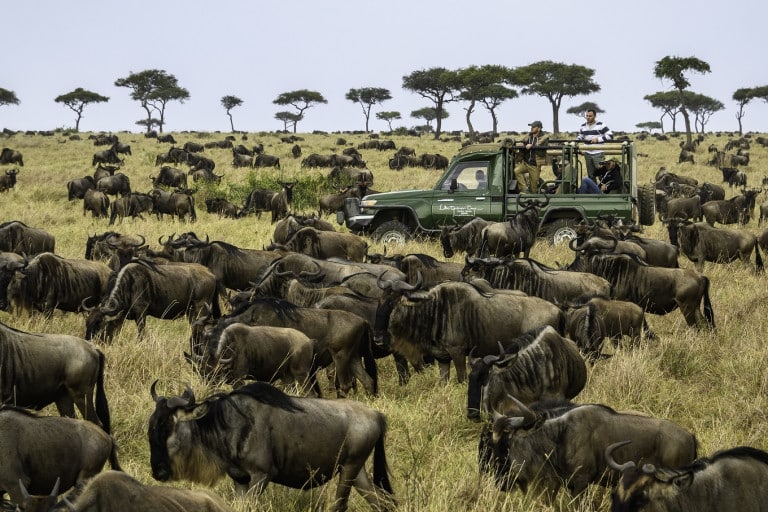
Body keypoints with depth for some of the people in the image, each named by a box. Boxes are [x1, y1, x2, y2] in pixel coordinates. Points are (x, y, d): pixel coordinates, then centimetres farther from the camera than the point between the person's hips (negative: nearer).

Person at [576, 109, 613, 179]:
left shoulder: (600, 125, -6)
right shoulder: (583, 127, 11)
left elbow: (610, 135, -10)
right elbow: (580, 136, 26)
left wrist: (598, 139, -16)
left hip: (598, 154, -6)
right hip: (588, 154, 6)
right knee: (590, 175, 10)